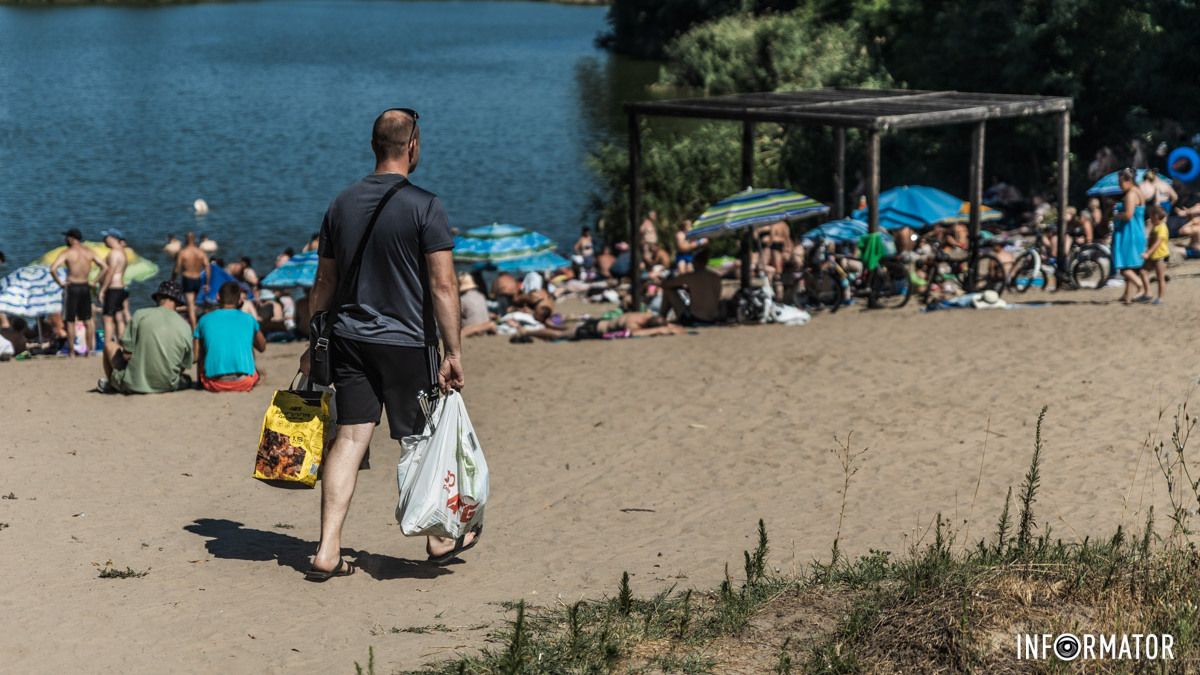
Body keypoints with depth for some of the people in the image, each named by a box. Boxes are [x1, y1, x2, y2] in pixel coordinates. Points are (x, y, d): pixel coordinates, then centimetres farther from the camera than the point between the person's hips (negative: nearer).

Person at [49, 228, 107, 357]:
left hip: (71, 287, -4)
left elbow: (53, 269, -20)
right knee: (87, 320, 14)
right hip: (85, 287, 4)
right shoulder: (90, 252, 5)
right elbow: (104, 266, 3)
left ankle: (71, 352, 4)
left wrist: (60, 283, -9)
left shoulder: (67, 253, -8)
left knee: (70, 321, 3)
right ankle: (89, 349, 14)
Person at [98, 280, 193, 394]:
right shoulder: (185, 327, -4)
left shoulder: (141, 314, -9)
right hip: (168, 386, 1)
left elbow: (127, 354, -10)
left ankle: (110, 383, 38)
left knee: (109, 345, 22)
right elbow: (184, 367, 1)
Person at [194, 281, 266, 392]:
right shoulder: (248, 319, 10)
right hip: (244, 383, 0)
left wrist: (199, 381, 23)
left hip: (215, 384, 0)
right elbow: (262, 347, 27)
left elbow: (196, 356, 7)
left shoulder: (205, 319, 9)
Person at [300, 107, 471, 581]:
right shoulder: (424, 207, -10)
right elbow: (443, 285, -14)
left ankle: (328, 551, -3)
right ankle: (439, 539, 26)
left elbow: (324, 283, 12)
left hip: (349, 340, 4)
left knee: (349, 437, 3)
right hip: (406, 343, -4)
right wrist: (454, 352, -11)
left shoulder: (342, 204, 7)